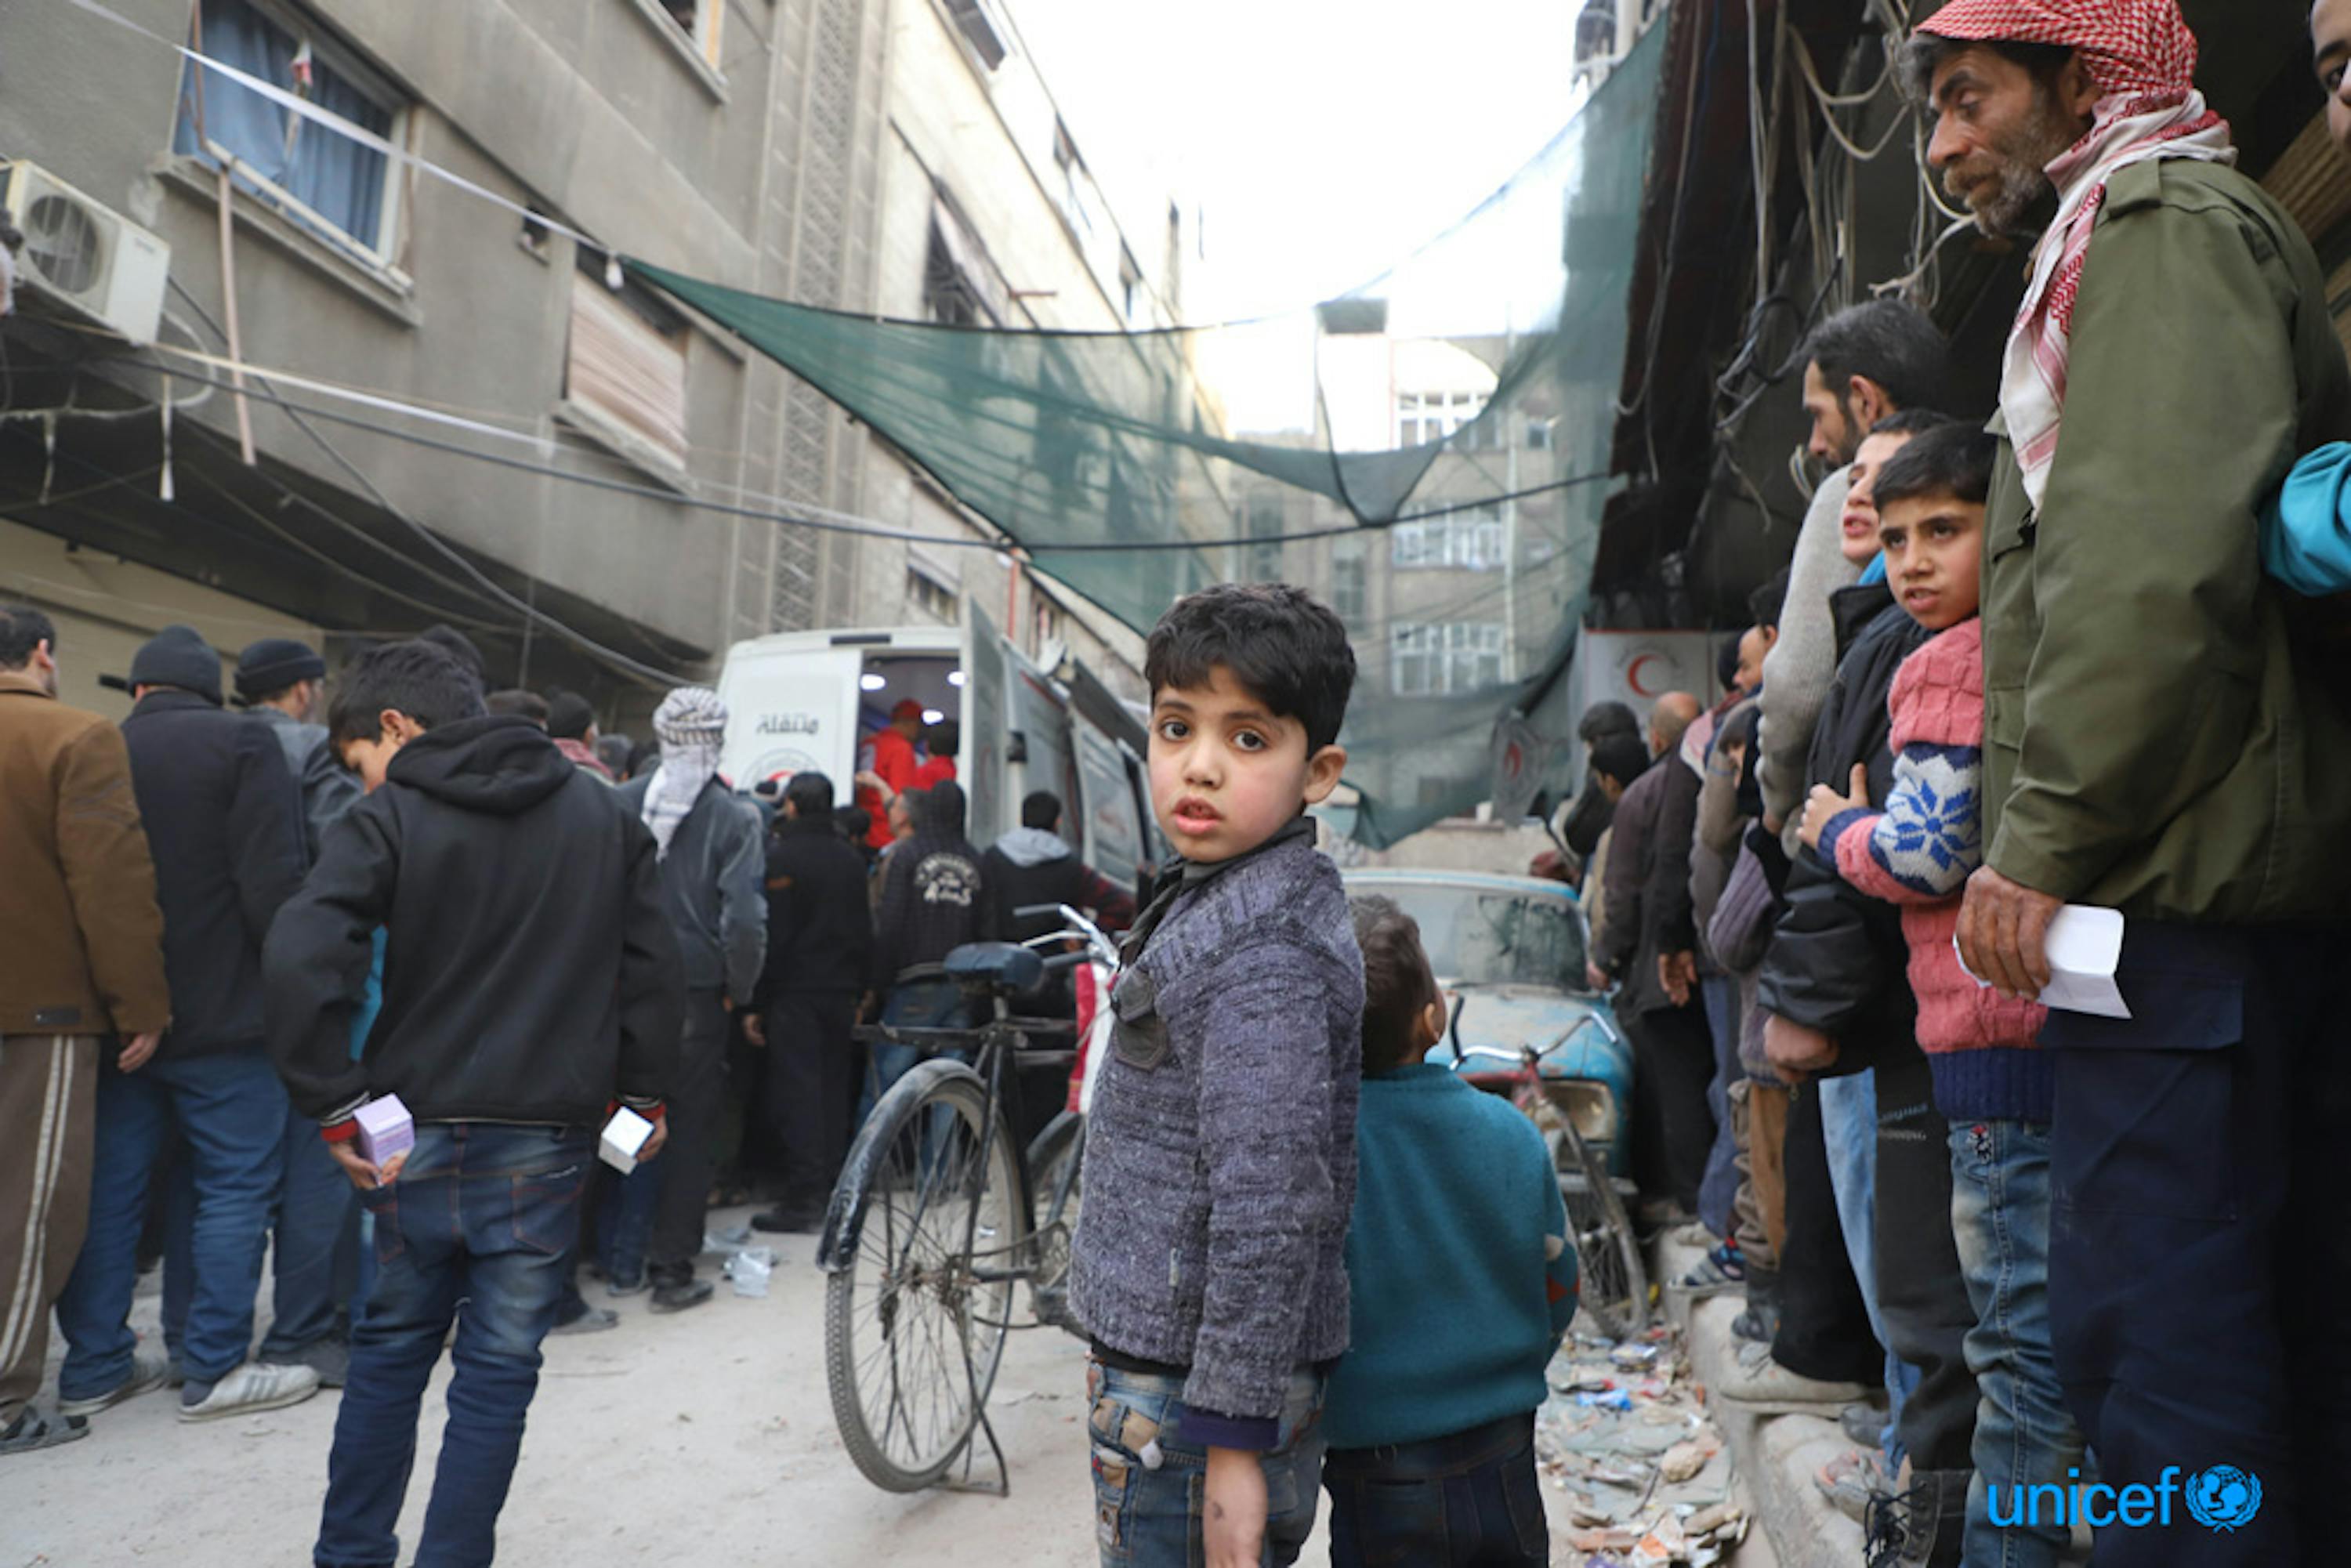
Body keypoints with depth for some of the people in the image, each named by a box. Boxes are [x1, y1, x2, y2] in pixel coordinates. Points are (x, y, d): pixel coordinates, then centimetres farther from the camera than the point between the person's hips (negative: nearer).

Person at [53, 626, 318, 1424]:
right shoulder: (242, 744, -7)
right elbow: (273, 881, -16)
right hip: (224, 1014, -6)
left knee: (110, 1187, 13)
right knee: (238, 1185, 2)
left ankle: (94, 1364, 20)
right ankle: (215, 1366, 4)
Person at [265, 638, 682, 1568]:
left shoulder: (389, 817, -5)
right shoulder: (605, 814, 6)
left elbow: (302, 960, -19)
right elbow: (653, 960, 5)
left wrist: (336, 1106, -12)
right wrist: (645, 1091, 11)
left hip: (418, 1132, 0)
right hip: (546, 1139, 1)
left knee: (391, 1348, 19)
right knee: (497, 1368, 8)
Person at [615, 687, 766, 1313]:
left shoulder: (622, 802, -1)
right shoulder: (733, 817, -10)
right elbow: (744, 919, -17)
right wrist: (741, 988, -1)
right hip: (696, 992, -3)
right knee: (690, 1130, 8)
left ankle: (618, 1254, 27)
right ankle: (672, 1270, 11)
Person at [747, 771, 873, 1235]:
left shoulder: (780, 855, -9)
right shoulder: (851, 858, 11)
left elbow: (772, 935, -13)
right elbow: (865, 932, 14)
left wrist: (757, 1003, -9)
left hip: (794, 992, -6)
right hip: (840, 993, 6)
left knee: (795, 1093, -4)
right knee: (834, 1089, 11)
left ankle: (804, 1198, -6)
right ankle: (832, 1192, 16)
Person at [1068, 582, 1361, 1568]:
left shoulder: (1259, 949, -23)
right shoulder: (1220, 901, 8)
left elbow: (1268, 1203, -26)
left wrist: (1234, 1436, -21)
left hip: (1196, 1391, -9)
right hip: (1160, 1364, 9)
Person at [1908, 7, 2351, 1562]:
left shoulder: (2163, 223, -3)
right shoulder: (2207, 229, 27)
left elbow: (2153, 561, -20)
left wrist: (2045, 843, -18)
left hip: (2180, 877, -10)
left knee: (2150, 1320, -7)